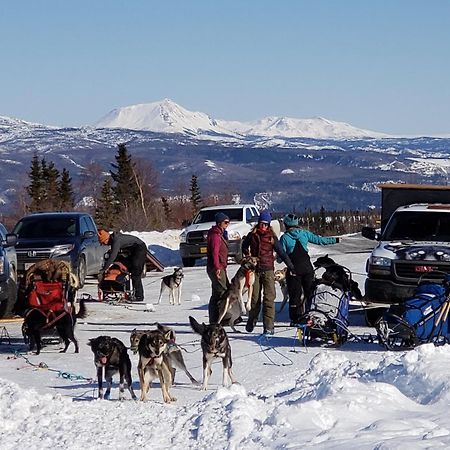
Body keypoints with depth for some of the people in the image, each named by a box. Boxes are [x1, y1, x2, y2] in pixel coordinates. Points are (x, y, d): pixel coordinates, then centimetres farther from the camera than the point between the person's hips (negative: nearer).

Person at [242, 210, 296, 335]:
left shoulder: (272, 237, -1)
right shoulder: (252, 235, 4)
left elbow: (281, 252, -1)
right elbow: (244, 246, 24)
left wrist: (291, 267, -4)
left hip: (268, 270, -2)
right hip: (255, 270, 2)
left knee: (269, 298, -9)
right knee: (254, 297, 8)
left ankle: (268, 326, -11)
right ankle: (252, 321, 29)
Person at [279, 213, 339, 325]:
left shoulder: (284, 237, -6)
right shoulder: (304, 233, 2)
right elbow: (319, 240, 8)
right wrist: (335, 240, 19)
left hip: (293, 270, -3)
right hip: (307, 268, 3)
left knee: (295, 294, 3)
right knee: (310, 292, 12)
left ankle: (296, 319, 2)